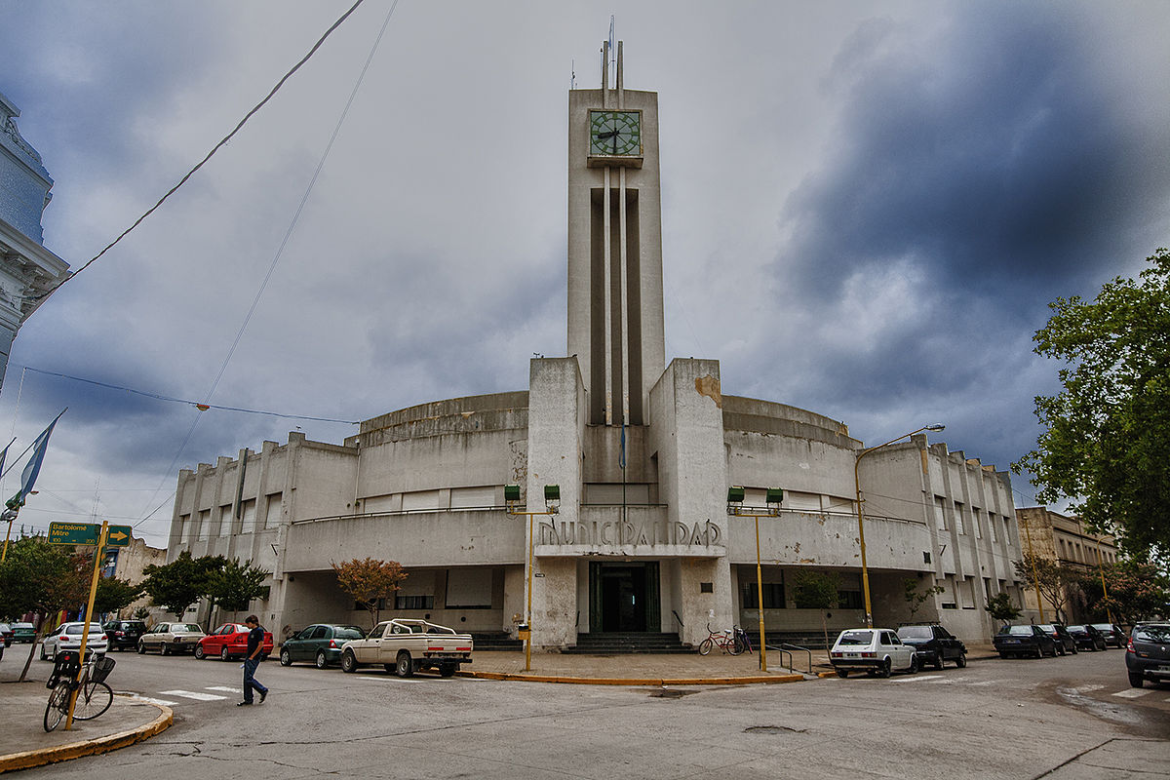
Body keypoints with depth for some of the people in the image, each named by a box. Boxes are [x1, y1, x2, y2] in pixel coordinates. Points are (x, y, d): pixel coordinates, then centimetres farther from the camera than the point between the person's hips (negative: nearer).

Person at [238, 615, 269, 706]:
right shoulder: (251, 632, 16)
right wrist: (247, 657, 15)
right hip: (248, 658, 9)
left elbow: (260, 645, -17)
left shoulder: (259, 631, -12)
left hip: (254, 659, -9)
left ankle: (264, 691, 5)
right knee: (246, 679, 8)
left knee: (249, 679, -10)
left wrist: (252, 657, -16)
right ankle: (248, 700, 14)